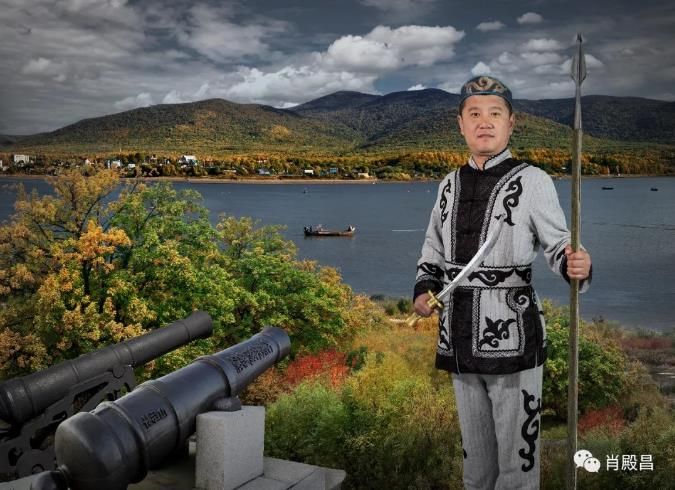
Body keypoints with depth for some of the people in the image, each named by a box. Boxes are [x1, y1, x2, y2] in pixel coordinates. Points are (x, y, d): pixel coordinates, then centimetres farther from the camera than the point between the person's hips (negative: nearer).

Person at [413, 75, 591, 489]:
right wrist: (423, 288, 4)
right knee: (474, 449, 21)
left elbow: (557, 242, -4)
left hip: (512, 337, -5)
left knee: (516, 454, 4)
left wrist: (574, 265, -26)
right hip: (460, 337, 5)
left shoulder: (532, 182, -7)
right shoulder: (450, 185, 10)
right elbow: (434, 249, 20)